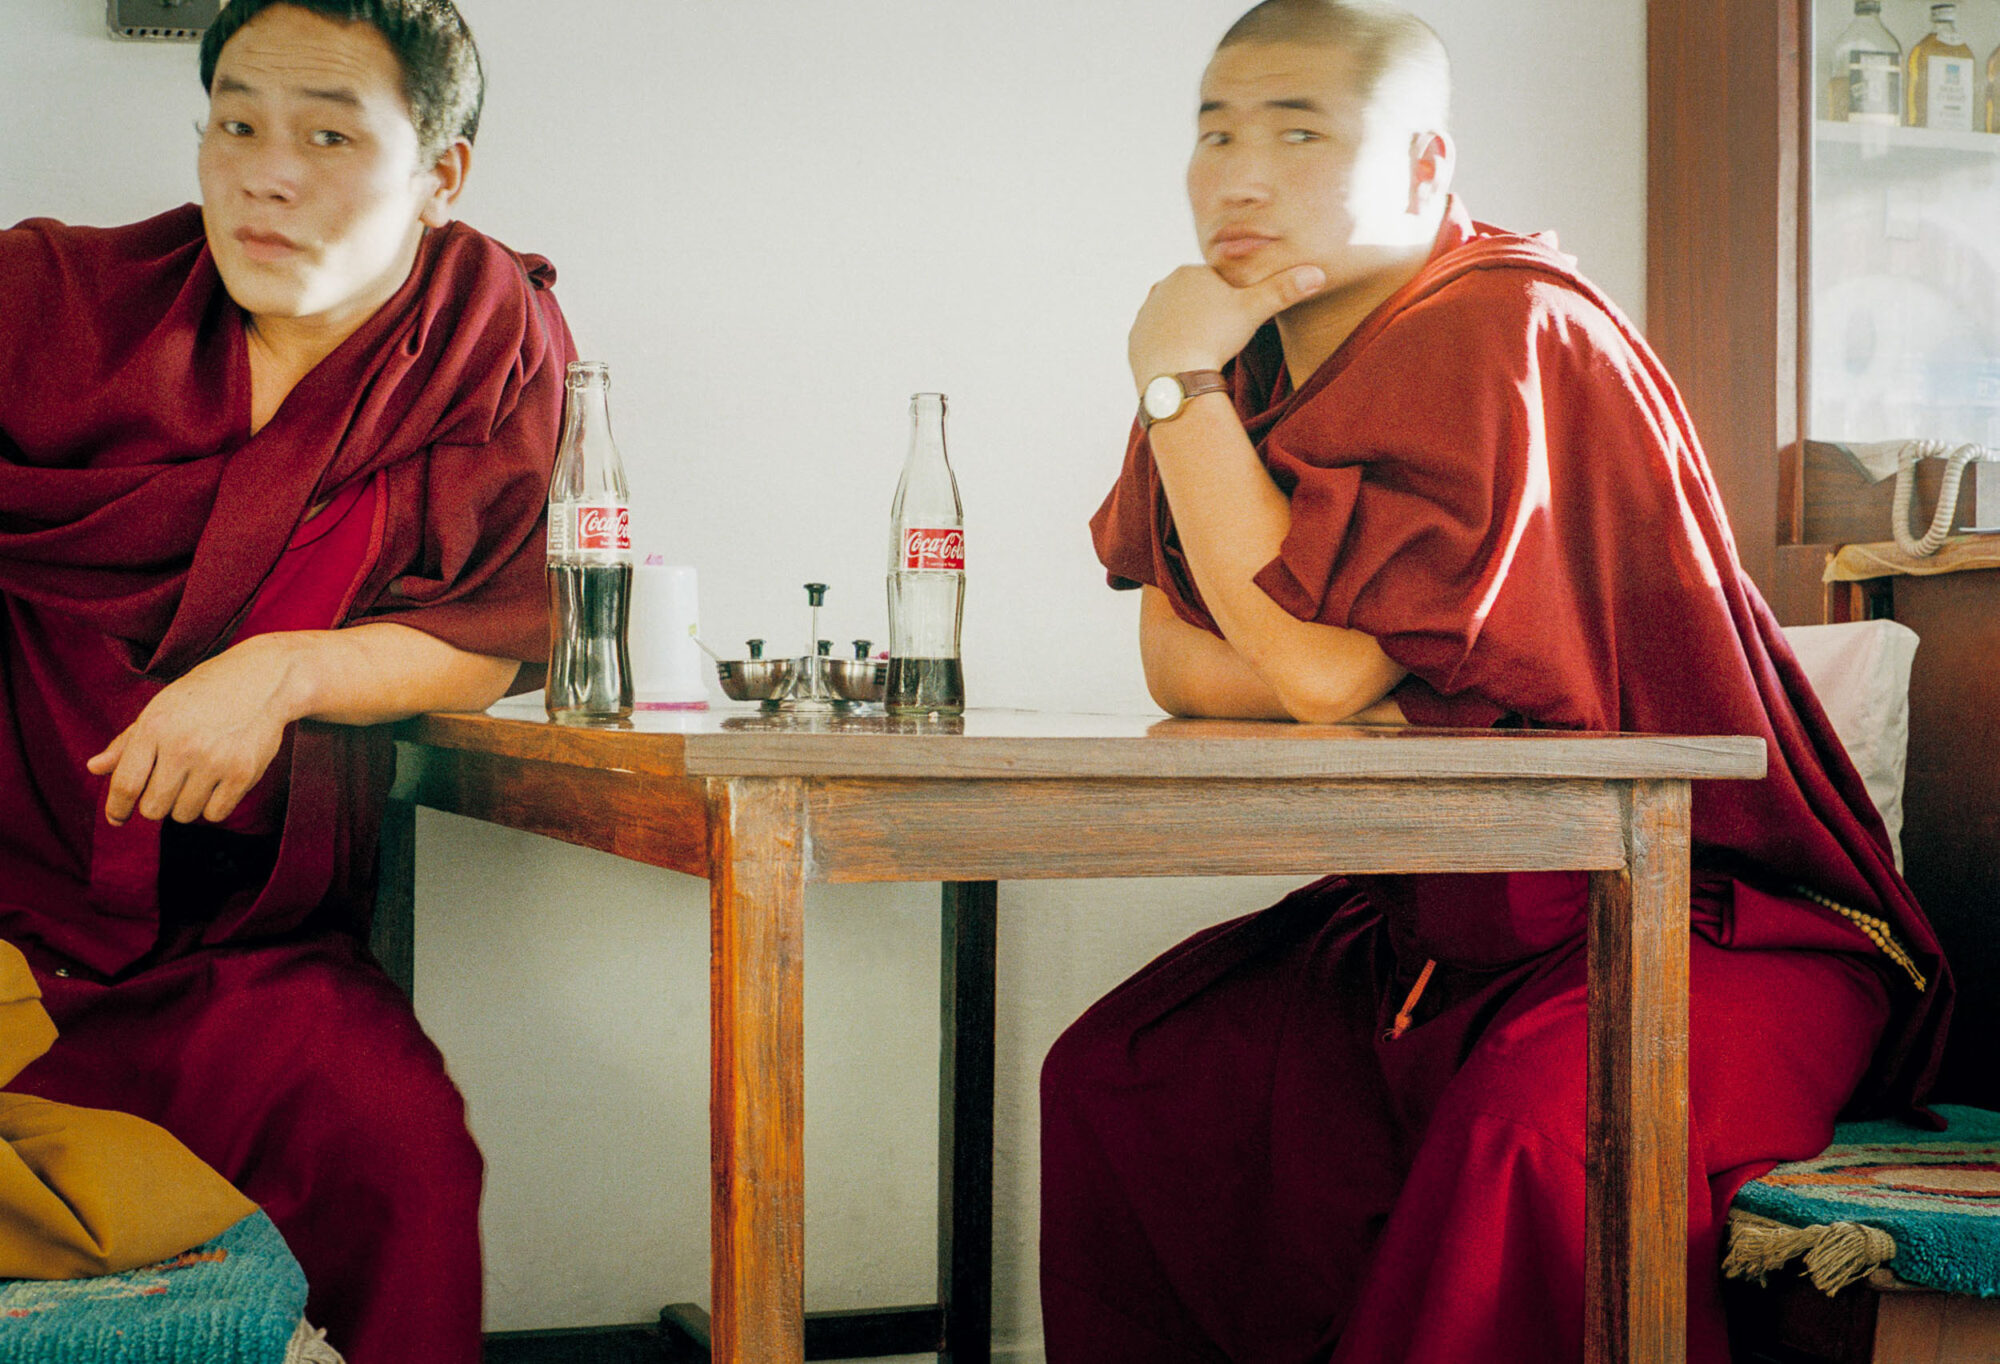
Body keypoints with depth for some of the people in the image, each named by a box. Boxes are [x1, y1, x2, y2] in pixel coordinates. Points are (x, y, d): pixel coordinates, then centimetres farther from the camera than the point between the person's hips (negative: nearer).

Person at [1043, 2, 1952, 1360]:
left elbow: (1317, 658, -25)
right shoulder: (1254, 343, 6)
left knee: (1532, 1125, -36)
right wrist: (1375, 696, -14)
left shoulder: (1505, 333, -19)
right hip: (1432, 921, 8)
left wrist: (1180, 381, -17)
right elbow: (1175, 658, 6)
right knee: (1113, 1071, -1)